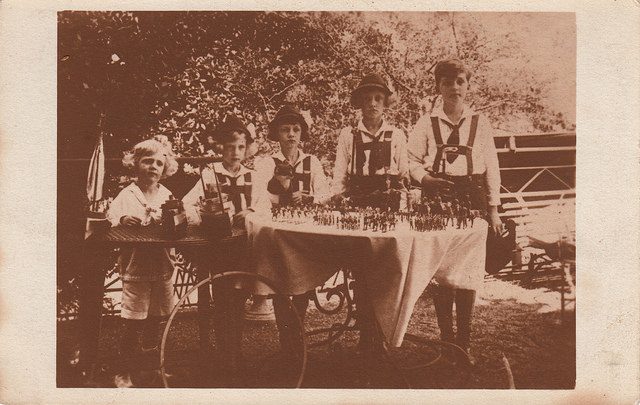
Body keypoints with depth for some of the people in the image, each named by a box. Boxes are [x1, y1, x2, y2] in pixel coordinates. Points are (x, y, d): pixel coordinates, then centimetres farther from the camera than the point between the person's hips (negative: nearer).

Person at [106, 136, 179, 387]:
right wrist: (122, 221, -33)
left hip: (162, 266, 4)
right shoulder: (126, 196, -3)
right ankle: (124, 373, 10)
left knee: (155, 320, 16)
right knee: (132, 324, -2)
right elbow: (111, 218, -12)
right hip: (135, 266, -4)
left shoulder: (167, 196, 8)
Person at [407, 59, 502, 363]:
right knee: (438, 269, 0)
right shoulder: (426, 124, 6)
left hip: (471, 200, 0)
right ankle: (446, 336, 12)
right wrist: (426, 179, -11)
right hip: (437, 200, 0)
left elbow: (491, 167, 8)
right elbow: (412, 160, 9)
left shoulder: (480, 123, 7)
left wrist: (493, 209, 5)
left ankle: (464, 340, 9)